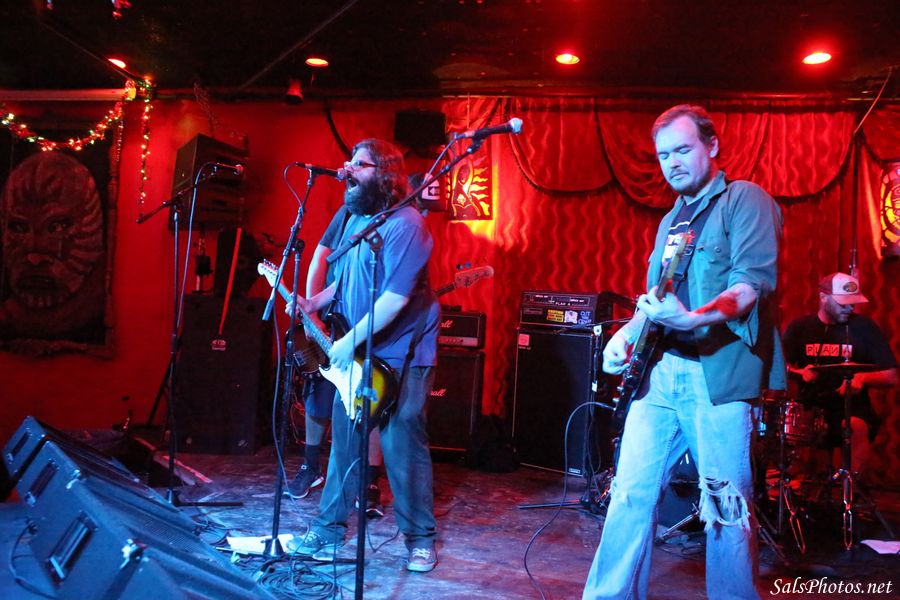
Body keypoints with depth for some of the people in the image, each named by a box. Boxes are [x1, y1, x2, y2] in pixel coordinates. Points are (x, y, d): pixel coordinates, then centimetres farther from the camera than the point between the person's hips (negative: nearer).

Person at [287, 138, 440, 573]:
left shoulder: (404, 223, -17)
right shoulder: (354, 219, 11)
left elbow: (396, 296, -24)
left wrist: (350, 341, -21)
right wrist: (315, 302, 5)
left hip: (402, 354, -8)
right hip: (358, 352, 8)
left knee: (402, 446, -2)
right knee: (343, 439, 11)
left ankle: (421, 539, 16)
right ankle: (329, 531, 24)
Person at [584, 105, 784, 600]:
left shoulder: (745, 200, -1)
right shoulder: (671, 220, 22)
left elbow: (755, 280, -15)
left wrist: (695, 319, -31)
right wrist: (626, 333, 5)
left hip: (719, 373, -6)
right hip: (658, 374, 7)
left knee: (727, 507, 0)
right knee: (631, 493, 5)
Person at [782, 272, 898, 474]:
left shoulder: (864, 327, 1)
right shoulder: (799, 328, 5)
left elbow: (892, 377, 1)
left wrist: (862, 377, -18)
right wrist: (799, 373, -15)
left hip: (852, 408, -1)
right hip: (809, 406, 2)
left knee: (856, 427, -34)